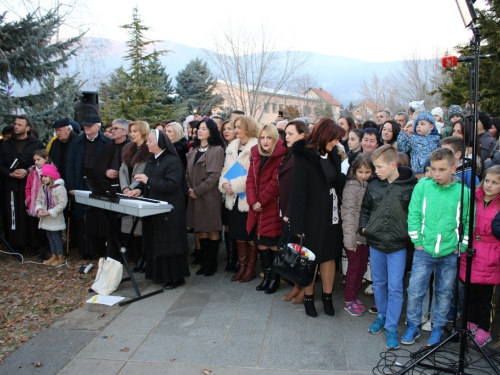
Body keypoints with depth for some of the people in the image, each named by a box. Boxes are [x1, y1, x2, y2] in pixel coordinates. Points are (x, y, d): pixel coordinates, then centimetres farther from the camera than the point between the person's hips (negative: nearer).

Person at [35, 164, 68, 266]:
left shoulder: (60, 188, -18)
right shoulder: (43, 187, 6)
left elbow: (62, 204, -22)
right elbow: (39, 200, 12)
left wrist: (49, 212, -23)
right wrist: (39, 209, -9)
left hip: (55, 219, -8)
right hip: (46, 219, 8)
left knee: (56, 237, -1)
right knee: (50, 237, 15)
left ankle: (60, 256, 12)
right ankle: (53, 256, 26)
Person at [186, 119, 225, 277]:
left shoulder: (217, 150, -5)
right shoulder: (193, 150, 15)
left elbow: (215, 175, -12)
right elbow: (188, 172, 15)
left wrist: (197, 191, -13)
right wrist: (188, 188, -2)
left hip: (210, 195, -6)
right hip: (194, 197, 6)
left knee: (212, 231, 2)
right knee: (201, 231, 9)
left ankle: (212, 264, 13)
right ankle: (204, 262, 19)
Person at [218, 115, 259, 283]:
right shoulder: (232, 147, 12)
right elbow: (226, 169, 15)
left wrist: (234, 185, -16)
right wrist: (224, 183, -5)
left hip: (248, 198, -7)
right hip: (234, 198, 7)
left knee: (250, 235, 4)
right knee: (238, 234, 12)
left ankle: (251, 268, 16)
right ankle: (242, 266, 23)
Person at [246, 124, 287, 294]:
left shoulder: (281, 156, -10)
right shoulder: (255, 155, 10)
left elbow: (276, 182, -15)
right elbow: (250, 179, 5)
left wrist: (261, 200, -12)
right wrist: (253, 201, -8)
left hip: (273, 207, -6)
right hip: (257, 208, 6)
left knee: (274, 243, 2)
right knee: (261, 242, 10)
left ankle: (274, 278, 17)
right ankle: (267, 276, 24)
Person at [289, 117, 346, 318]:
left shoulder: (333, 155, 6)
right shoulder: (305, 157, -13)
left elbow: (339, 183, 6)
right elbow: (298, 192, -15)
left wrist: (339, 210, -4)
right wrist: (298, 224, -18)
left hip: (331, 216, 6)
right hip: (312, 217, -5)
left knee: (330, 256, 13)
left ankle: (327, 297, 28)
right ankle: (308, 298, 26)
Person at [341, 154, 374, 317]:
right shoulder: (351, 187, -10)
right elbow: (348, 213, -14)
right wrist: (349, 238, -19)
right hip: (355, 236, -5)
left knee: (362, 267, 13)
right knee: (354, 268, 4)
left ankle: (354, 296, 30)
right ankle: (348, 301, 19)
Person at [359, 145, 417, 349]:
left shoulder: (411, 186, -11)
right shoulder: (374, 185, 0)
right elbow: (365, 209, 13)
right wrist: (364, 227, 2)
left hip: (397, 245, -4)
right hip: (375, 242, 4)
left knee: (395, 288, 1)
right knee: (378, 284, 17)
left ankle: (391, 327, 13)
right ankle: (382, 316, 36)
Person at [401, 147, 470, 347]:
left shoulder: (463, 191, -6)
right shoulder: (422, 186, -6)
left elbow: (469, 221, 2)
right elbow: (414, 214, -2)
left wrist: (461, 245, -2)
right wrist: (417, 241, -4)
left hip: (450, 253, 1)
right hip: (424, 250, 0)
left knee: (444, 293, 14)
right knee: (415, 290, 3)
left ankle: (438, 328, 32)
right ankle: (412, 327, 21)